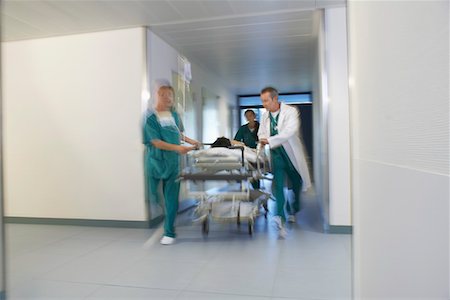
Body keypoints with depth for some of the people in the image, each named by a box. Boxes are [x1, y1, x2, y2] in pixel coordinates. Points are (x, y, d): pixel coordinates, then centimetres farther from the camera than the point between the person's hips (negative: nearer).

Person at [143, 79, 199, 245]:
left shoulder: (174, 115, 5)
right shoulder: (150, 117, -10)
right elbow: (156, 142, -18)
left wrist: (190, 141, 13)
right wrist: (176, 148, -28)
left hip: (173, 162, 3)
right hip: (156, 161, -3)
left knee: (171, 197, 3)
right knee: (154, 196, 8)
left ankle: (169, 232, 15)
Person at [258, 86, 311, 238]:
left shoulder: (291, 111, -11)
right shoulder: (265, 116, 6)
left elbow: (289, 131, -24)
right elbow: (261, 133, 17)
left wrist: (269, 140, -28)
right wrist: (262, 139, -8)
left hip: (292, 153, -2)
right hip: (276, 154, 3)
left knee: (297, 183, 11)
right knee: (278, 184, -13)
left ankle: (293, 211, 34)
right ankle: (280, 216, -19)